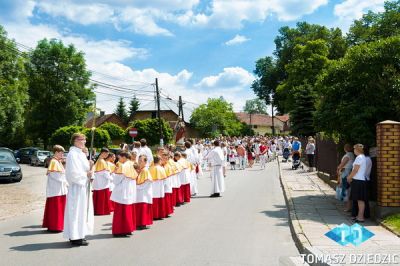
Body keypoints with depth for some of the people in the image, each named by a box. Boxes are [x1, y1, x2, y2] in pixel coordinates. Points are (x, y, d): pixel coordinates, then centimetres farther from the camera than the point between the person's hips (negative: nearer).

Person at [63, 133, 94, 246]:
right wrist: (86, 174, -14)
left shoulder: (80, 153, 13)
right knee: (76, 211, -3)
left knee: (81, 210, 15)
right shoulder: (73, 154, -16)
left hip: (83, 187, 10)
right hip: (77, 187, -10)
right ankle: (75, 237, 5)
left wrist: (89, 172, 1)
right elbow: (73, 173, -23)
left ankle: (78, 235, 25)